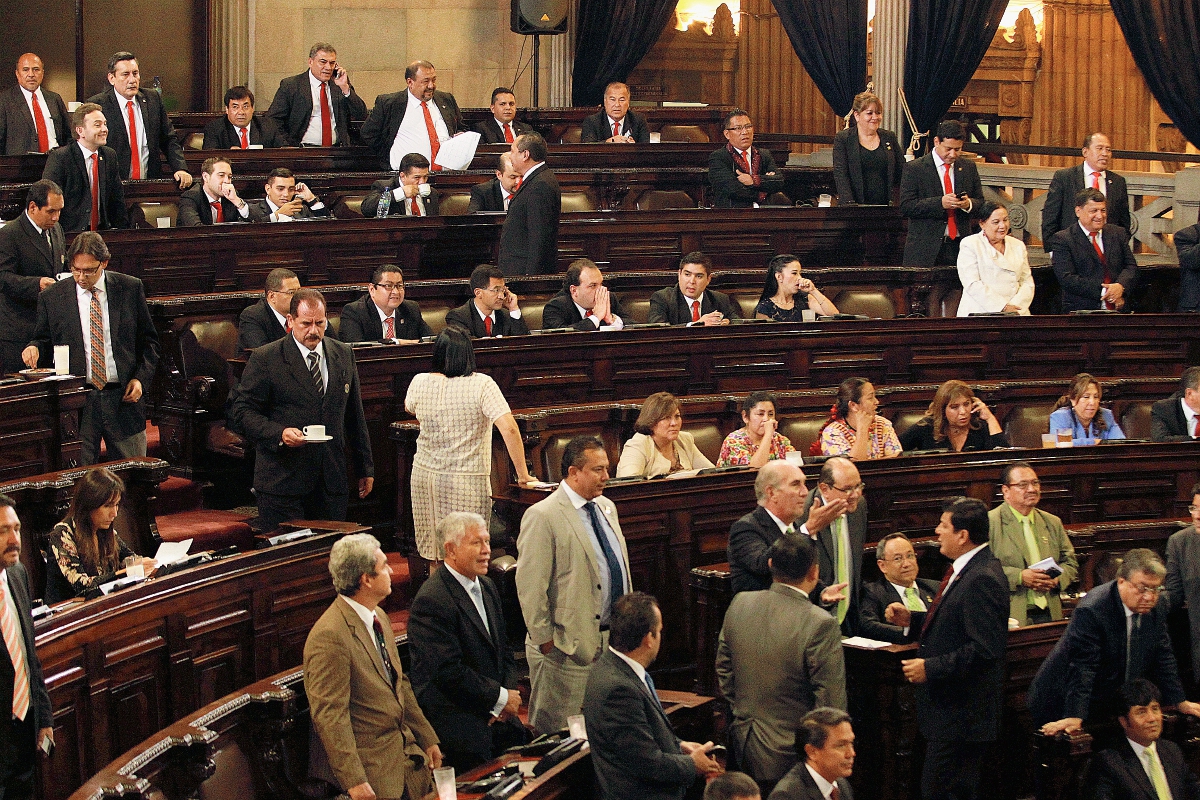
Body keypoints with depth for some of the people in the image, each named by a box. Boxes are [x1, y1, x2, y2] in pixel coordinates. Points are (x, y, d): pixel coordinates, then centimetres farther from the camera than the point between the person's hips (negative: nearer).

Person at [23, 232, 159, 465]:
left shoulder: (131, 289, 3)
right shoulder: (51, 298, 3)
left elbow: (148, 340, 11)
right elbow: (45, 341, 13)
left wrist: (141, 378, -2)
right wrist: (36, 349, -10)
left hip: (124, 398, 1)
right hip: (76, 401, 0)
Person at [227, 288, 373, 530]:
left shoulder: (344, 355, 12)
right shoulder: (265, 359, -3)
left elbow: (355, 415, 17)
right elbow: (241, 411, -5)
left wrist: (365, 467, 17)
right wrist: (279, 433, -21)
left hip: (332, 483, 4)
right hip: (283, 482, -4)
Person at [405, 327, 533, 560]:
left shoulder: (420, 383, -2)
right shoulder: (481, 385, -12)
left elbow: (409, 408, 23)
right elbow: (509, 429, -19)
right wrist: (522, 474, -12)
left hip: (425, 476, 4)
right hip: (468, 481, -4)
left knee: (432, 556, 12)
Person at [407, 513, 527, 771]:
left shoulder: (487, 587, 14)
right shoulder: (432, 600, -17)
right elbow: (449, 671, -22)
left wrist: (509, 697, 0)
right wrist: (500, 698, -13)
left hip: (497, 715, 9)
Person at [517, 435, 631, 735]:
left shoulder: (606, 508, 13)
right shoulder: (542, 516, -14)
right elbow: (530, 587, -15)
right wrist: (544, 640, -14)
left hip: (613, 639, 8)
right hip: (569, 647, -7)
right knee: (557, 732, 0)